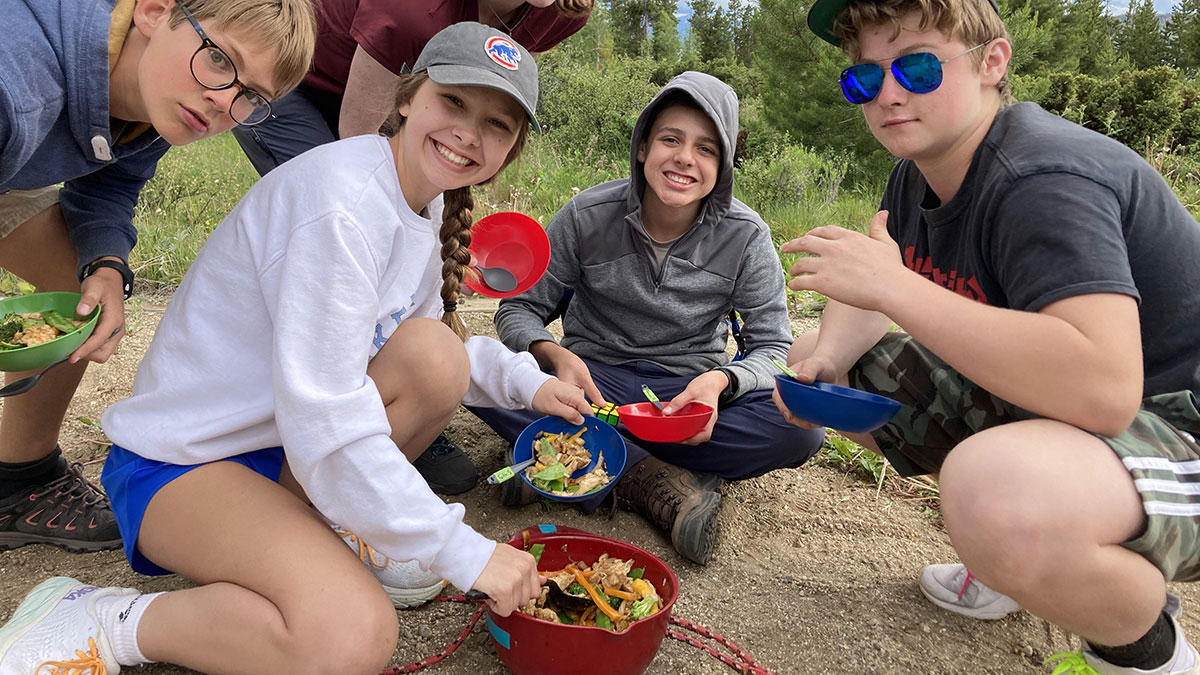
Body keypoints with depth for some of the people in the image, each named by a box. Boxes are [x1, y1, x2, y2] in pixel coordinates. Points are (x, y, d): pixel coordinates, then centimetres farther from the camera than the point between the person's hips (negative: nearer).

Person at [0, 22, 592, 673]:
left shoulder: (432, 207, 3)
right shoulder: (342, 202, -27)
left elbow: (431, 361, 14)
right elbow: (325, 426, -31)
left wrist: (526, 381, -3)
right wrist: (464, 552, -26)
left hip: (283, 436, 9)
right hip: (179, 462, -8)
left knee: (437, 355, -17)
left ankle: (314, 530, 1)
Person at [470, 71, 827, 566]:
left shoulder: (745, 236, -8)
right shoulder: (589, 216, -9)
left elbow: (775, 347, -5)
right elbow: (519, 308, -4)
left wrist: (719, 381, -28)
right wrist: (557, 356, -27)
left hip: (692, 394, 1)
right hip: (595, 382, 0)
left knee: (803, 422, -28)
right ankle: (663, 484, -27)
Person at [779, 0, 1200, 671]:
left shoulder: (1043, 180, -26)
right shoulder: (918, 176, 2)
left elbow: (1103, 389, -39)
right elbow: (866, 300, 11)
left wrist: (893, 285, -34)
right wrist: (825, 358, -13)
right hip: (1034, 399, 9)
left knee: (999, 500, -43)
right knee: (813, 354, 8)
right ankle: (1013, 553, 15)